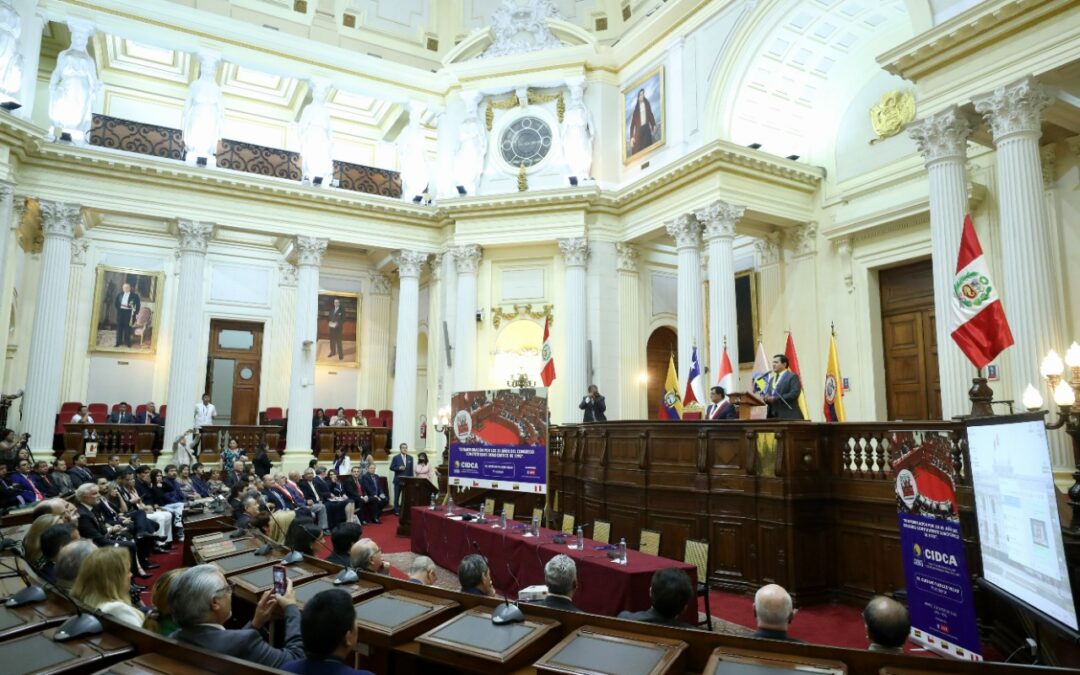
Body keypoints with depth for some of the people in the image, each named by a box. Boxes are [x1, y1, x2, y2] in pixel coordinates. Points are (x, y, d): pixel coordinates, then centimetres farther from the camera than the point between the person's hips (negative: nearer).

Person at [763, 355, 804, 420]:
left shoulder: (792, 376, 1)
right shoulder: (771, 379, 23)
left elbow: (794, 394, -13)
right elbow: (767, 395, 21)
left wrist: (774, 398, -16)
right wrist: (766, 398, -4)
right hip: (773, 416, 6)